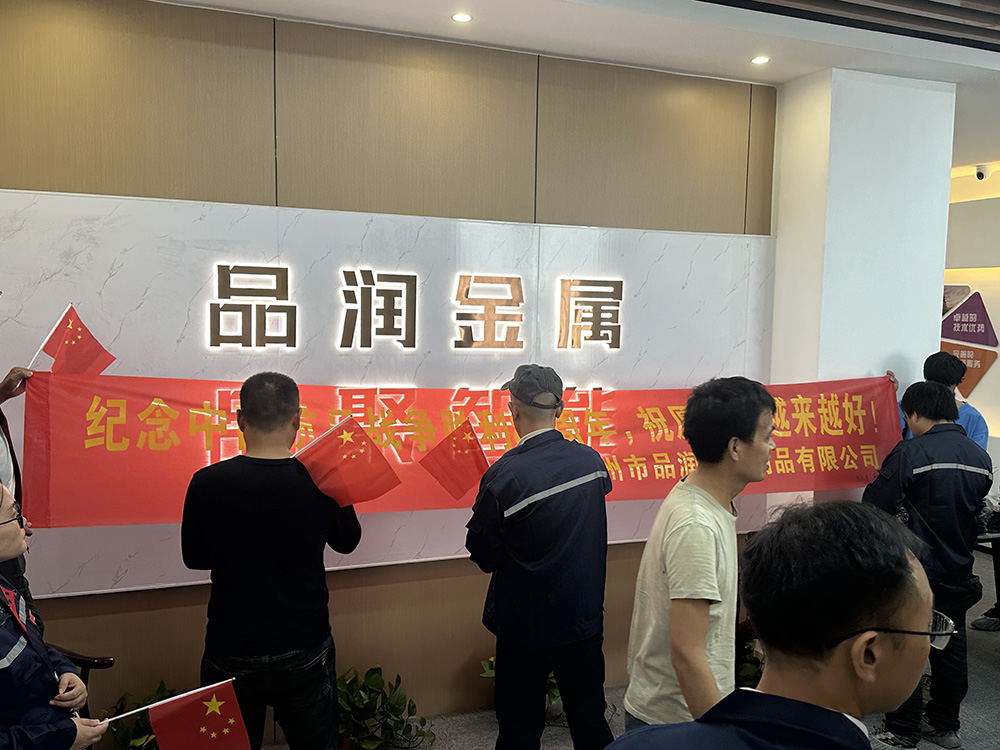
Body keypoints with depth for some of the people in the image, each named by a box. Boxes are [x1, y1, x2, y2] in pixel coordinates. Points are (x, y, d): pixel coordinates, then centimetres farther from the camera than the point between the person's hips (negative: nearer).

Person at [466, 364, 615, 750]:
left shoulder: (504, 476, -22)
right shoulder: (592, 460, -7)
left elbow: (482, 555, -14)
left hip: (526, 625, -4)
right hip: (586, 617, 5)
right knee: (590, 719, 20)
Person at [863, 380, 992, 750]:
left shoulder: (911, 452, -19)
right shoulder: (981, 459, 2)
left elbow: (875, 505, -19)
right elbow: (973, 509, 15)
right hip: (958, 574, 7)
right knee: (950, 652, 17)